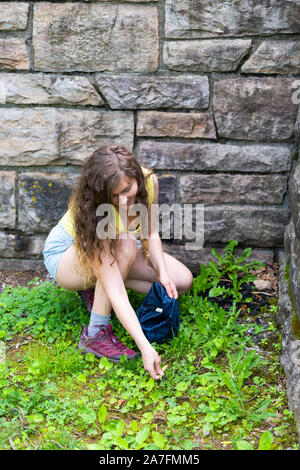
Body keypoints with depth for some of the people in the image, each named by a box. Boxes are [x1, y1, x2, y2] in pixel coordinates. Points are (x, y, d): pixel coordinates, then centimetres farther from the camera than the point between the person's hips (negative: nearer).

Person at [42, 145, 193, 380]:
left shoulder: (149, 180, -24)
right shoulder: (94, 214, -39)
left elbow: (150, 232, -5)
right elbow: (115, 292, -42)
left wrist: (162, 273, -21)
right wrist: (145, 347, -46)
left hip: (113, 249, 6)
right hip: (67, 253, -6)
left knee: (183, 281, -8)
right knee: (125, 243, -39)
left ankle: (96, 287, 1)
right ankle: (95, 334, -27)